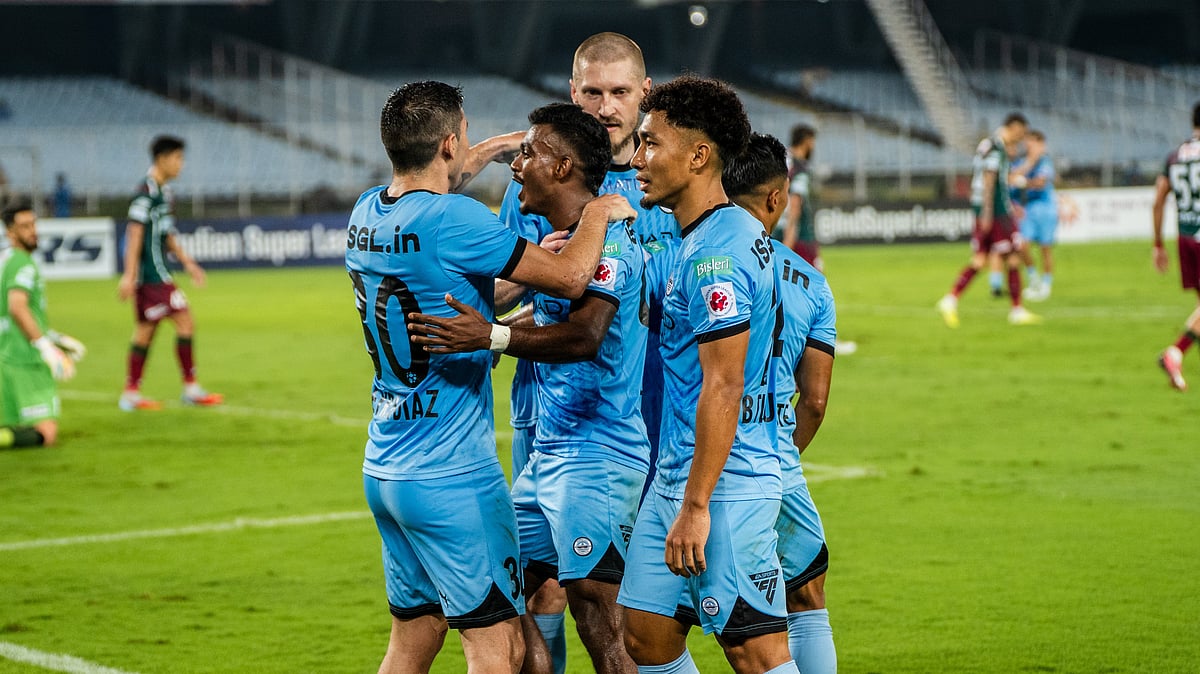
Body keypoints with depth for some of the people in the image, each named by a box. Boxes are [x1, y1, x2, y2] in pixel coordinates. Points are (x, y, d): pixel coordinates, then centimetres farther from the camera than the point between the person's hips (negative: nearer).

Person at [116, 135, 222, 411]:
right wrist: (129, 275, -21)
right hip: (152, 272, -10)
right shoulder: (147, 192, -14)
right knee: (184, 322, -8)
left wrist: (187, 262, 26)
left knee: (145, 331, 11)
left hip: (156, 272, 10)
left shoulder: (164, 192, 16)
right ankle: (191, 389, -1)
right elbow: (134, 233, -18)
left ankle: (131, 394, 14)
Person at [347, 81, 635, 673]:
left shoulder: (367, 212, 7)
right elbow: (570, 278, -13)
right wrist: (597, 213, 5)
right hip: (450, 476, -9)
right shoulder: (453, 219, -18)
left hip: (384, 467, 9)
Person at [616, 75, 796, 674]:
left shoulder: (716, 253, -18)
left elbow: (722, 387, -22)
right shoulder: (700, 238, 13)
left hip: (724, 484, -10)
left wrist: (695, 507, -22)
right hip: (675, 472, 10)